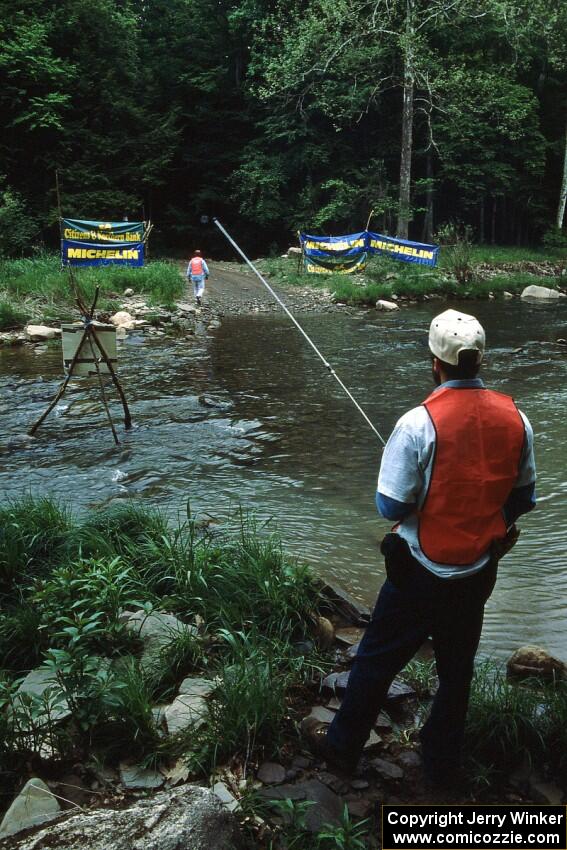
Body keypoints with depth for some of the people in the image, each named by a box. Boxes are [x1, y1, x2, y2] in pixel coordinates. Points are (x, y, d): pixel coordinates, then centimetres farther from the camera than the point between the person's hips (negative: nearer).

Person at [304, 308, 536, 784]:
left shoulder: (419, 423, -23)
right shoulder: (516, 420, -8)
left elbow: (391, 507, -18)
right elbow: (523, 499, 3)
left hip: (422, 571, -4)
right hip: (480, 572, 5)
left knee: (377, 660, 15)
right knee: (457, 669, 21)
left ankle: (342, 745, 33)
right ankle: (444, 762, 39)